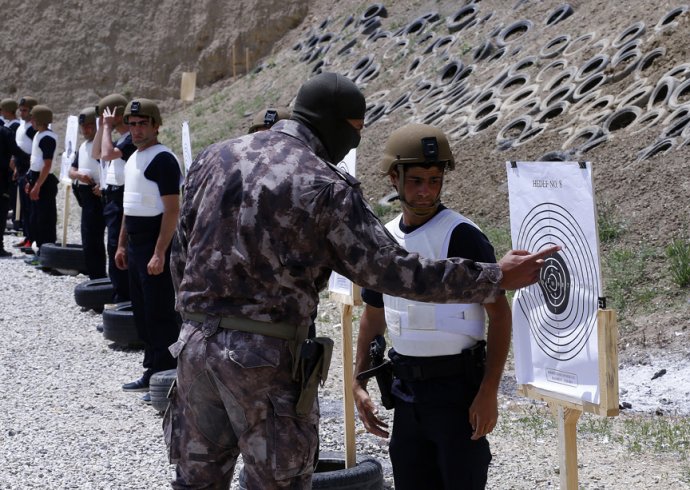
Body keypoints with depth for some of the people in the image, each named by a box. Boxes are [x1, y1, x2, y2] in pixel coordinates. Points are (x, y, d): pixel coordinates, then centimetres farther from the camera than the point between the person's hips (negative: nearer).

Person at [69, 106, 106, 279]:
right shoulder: (83, 146, 16)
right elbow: (72, 170, 18)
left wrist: (103, 186, -28)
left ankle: (97, 278, -5)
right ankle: (96, 278, 23)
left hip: (97, 196, -10)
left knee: (91, 241, -10)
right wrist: (79, 175, -4)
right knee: (89, 240, 15)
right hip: (86, 195, 10)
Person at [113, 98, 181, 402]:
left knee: (160, 314, -6)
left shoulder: (163, 159, -14)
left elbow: (172, 210, -19)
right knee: (142, 313, 14)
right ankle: (152, 374, 23)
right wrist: (122, 245, 19)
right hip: (135, 246, 10)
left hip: (155, 247, -10)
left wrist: (159, 253, -24)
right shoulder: (134, 158, 15)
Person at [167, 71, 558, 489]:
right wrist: (496, 278, -7)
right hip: (265, 356, -6)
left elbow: (182, 254, 13)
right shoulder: (327, 188, -11)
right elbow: (393, 270, -12)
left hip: (195, 343, 6)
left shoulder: (214, 158, 7)